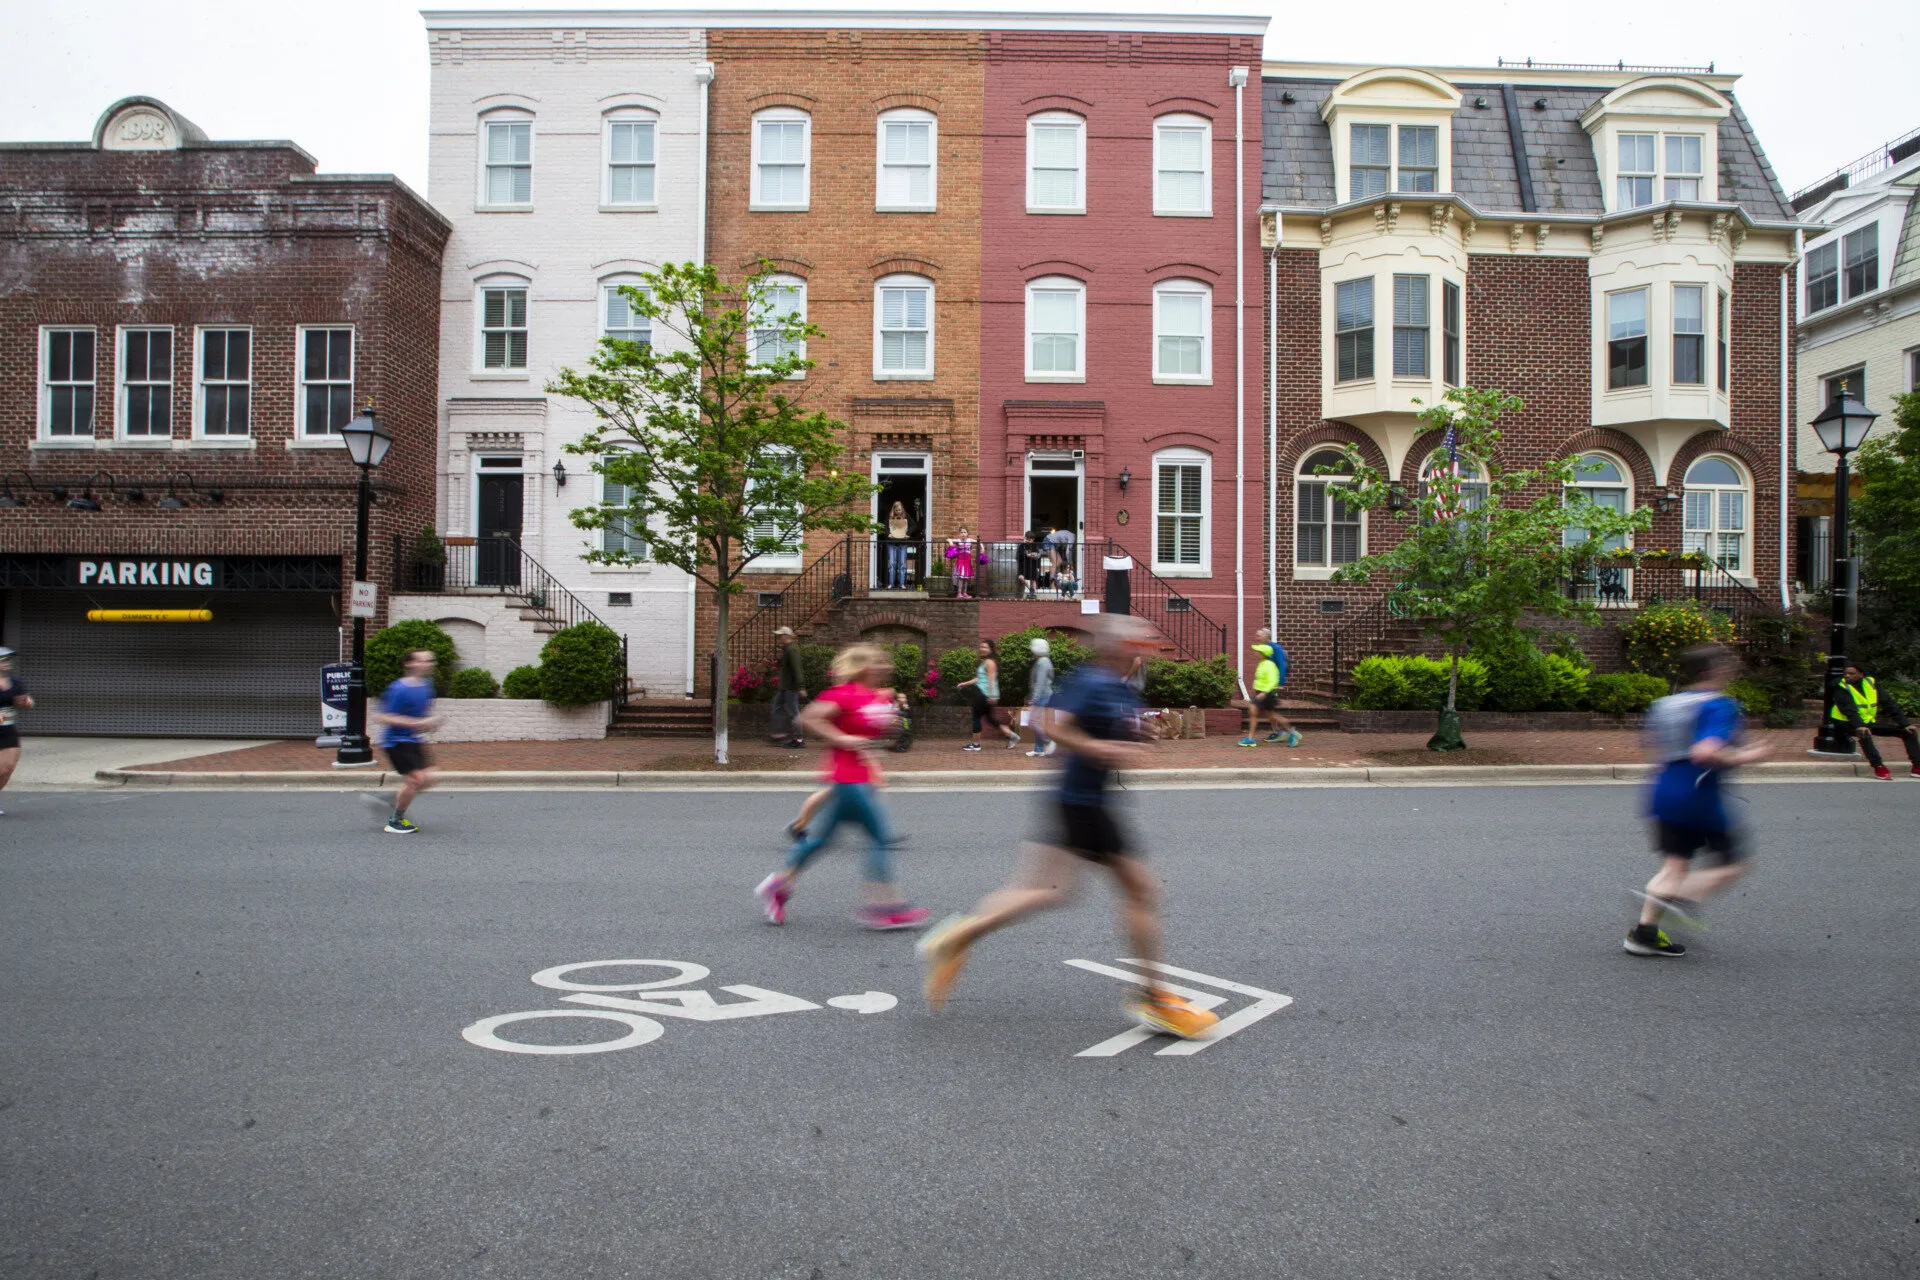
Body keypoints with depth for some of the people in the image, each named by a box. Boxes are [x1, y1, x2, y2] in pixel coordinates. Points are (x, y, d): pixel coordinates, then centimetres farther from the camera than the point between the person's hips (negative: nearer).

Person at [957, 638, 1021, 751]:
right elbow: (979, 678, 24)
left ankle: (975, 744, 5)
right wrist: (966, 683, 24)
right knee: (990, 718, 13)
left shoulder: (989, 662, -12)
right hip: (981, 692, 10)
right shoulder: (984, 661, 19)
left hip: (984, 694, -10)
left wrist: (992, 695, -23)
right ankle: (1012, 735, 14)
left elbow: (991, 679, -18)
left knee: (976, 717, -2)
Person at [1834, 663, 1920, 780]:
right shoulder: (1842, 689, -12)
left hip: (1869, 722, 6)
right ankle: (1878, 767, -34)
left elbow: (1889, 704, 1)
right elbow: (1849, 710, -26)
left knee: (1909, 732, -1)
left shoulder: (1871, 684, 3)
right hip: (1849, 724, -6)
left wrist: (1905, 724, -7)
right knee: (1864, 734, -40)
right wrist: (1859, 726, -42)